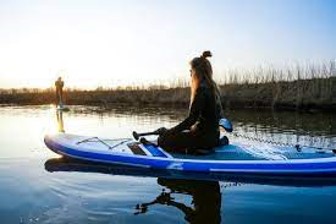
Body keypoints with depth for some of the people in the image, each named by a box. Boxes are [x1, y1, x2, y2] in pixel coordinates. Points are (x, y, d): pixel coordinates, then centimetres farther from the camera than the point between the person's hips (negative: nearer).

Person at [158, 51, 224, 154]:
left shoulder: (202, 89, -18)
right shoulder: (213, 87, 10)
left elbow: (192, 118, -20)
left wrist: (170, 132, -13)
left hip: (205, 136, -9)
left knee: (163, 140, -5)